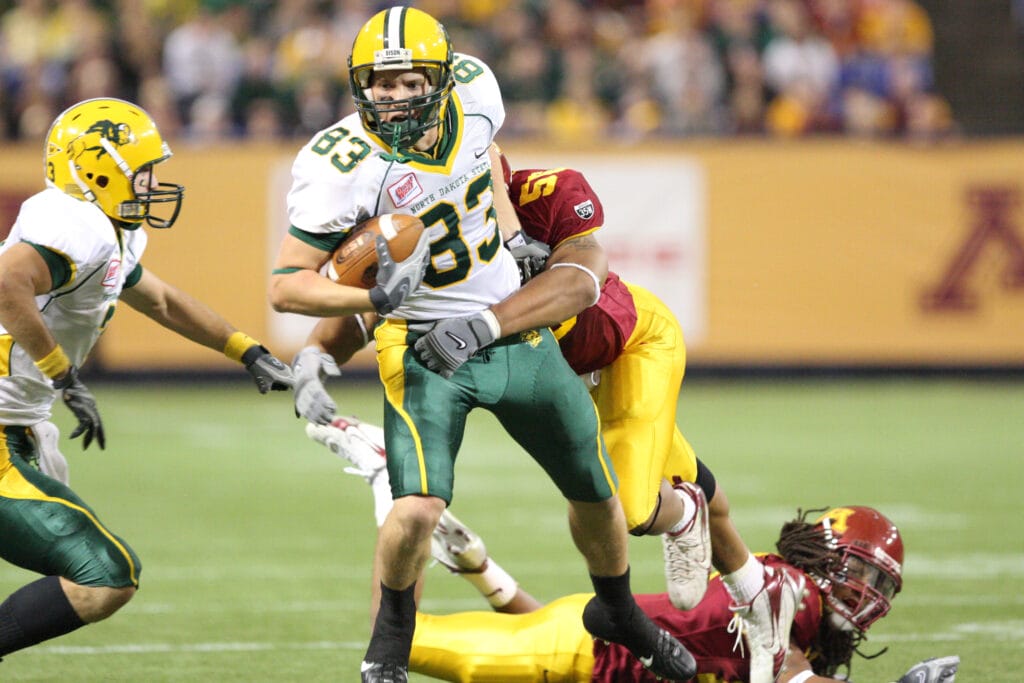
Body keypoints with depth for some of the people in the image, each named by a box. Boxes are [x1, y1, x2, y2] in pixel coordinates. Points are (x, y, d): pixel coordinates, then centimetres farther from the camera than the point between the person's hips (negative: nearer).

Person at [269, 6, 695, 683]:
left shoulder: (472, 89, -9)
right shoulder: (342, 165, -25)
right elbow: (287, 285, -22)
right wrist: (374, 297, -37)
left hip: (516, 333, 5)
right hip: (426, 348, -5)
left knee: (597, 492, 16)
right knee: (418, 507, -26)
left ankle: (619, 613, 45)